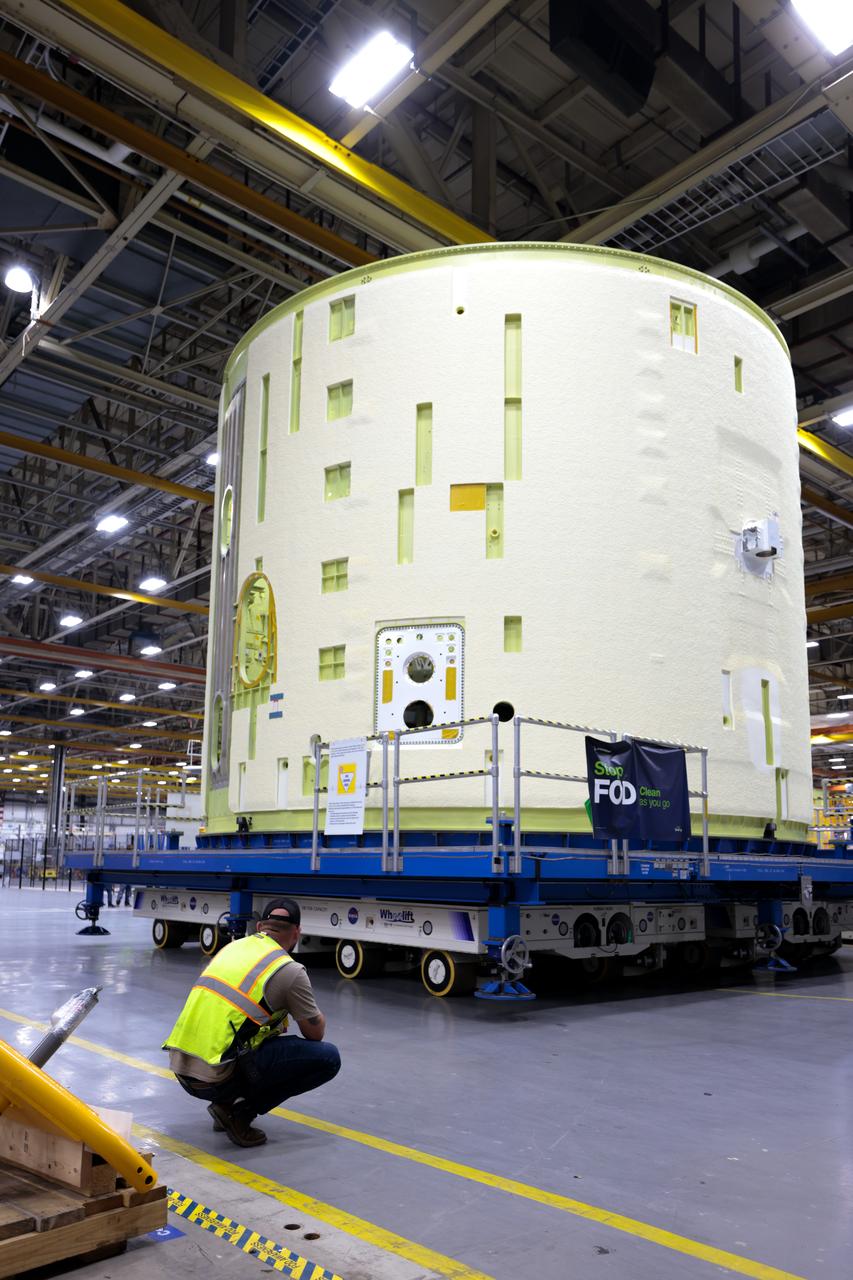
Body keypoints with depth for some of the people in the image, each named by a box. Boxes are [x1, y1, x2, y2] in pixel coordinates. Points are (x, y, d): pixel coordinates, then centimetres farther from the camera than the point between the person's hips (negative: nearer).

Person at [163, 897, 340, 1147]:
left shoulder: (231, 947, 15)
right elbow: (315, 1033, 8)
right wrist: (317, 1015, 30)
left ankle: (227, 1102, 17)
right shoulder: (289, 970, -5)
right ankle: (241, 1111, -2)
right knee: (328, 1058, -1)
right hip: (217, 1077, -8)